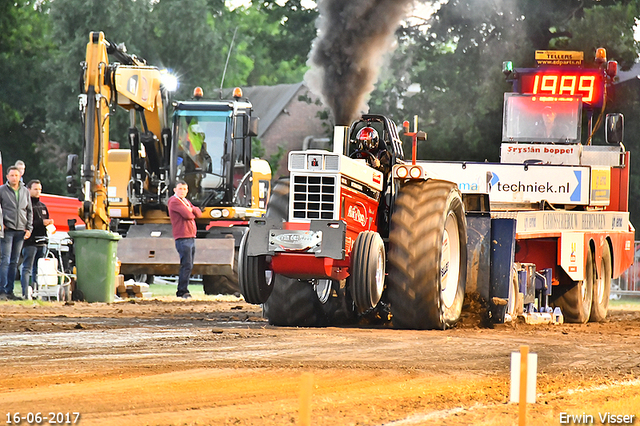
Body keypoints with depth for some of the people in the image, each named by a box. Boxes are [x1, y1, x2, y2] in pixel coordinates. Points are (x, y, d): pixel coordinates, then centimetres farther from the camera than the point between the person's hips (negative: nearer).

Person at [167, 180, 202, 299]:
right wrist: (192, 214, 4)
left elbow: (199, 213, 14)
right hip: (182, 238, -9)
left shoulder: (185, 201, 23)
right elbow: (187, 215, -17)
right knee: (186, 265, -12)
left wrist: (192, 209, -4)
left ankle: (182, 291, 14)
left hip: (191, 238, 9)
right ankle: (183, 291, -9)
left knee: (189, 266, 10)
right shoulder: (174, 201, -7)